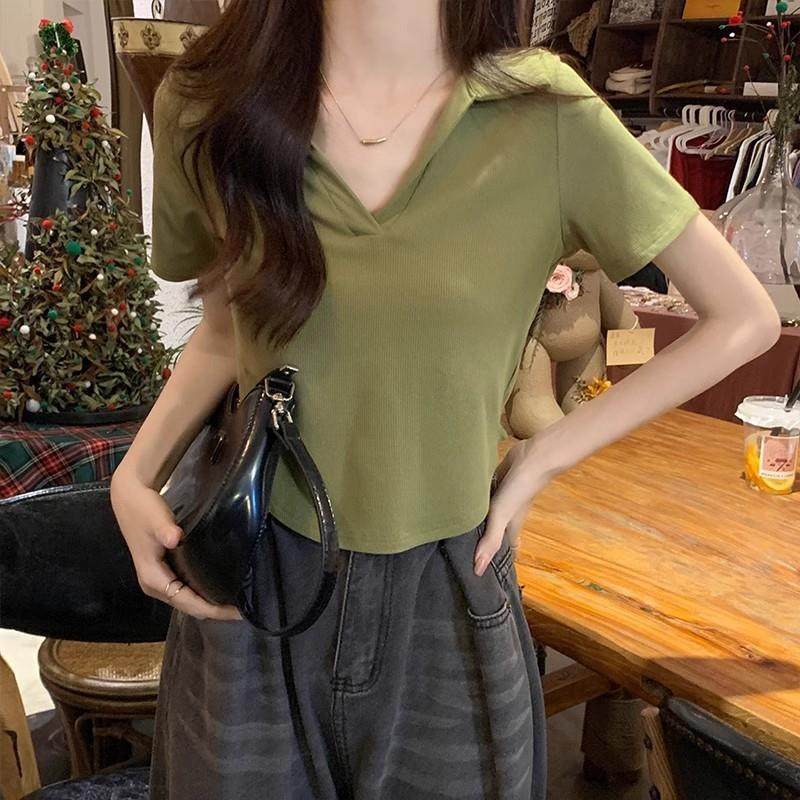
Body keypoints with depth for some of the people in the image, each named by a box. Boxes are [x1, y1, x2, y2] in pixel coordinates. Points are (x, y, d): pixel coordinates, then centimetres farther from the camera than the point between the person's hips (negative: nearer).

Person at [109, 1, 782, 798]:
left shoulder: (546, 117, -13)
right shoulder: (205, 105, -6)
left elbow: (744, 319, -5)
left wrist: (541, 460, -8)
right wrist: (134, 476, -5)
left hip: (447, 596, -1)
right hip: (253, 581, 2)